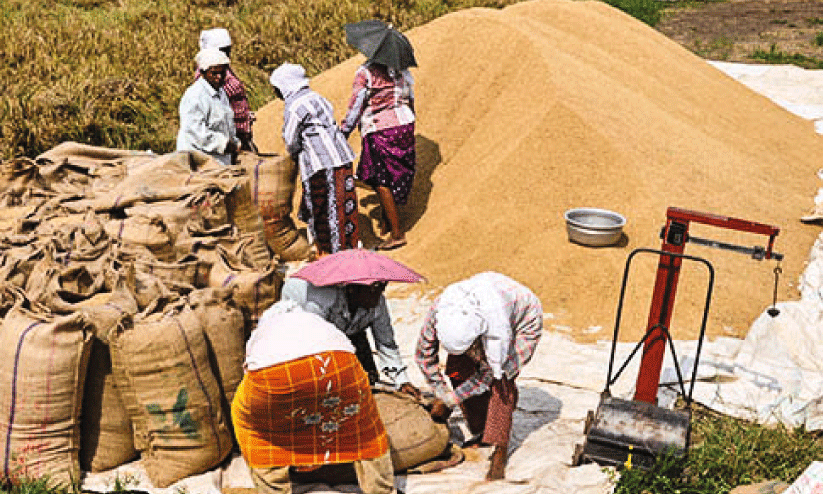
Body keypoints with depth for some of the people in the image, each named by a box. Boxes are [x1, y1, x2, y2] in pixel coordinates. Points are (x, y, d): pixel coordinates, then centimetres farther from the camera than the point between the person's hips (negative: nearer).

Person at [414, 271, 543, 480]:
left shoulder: (497, 327, -44)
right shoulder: (438, 309, -32)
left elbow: (486, 374, -27)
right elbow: (423, 353, -12)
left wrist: (448, 401, -21)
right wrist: (440, 392, -8)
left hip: (523, 320, -5)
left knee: (499, 378, -24)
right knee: (458, 369, -10)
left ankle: (500, 451, -19)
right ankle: (481, 433, 7)